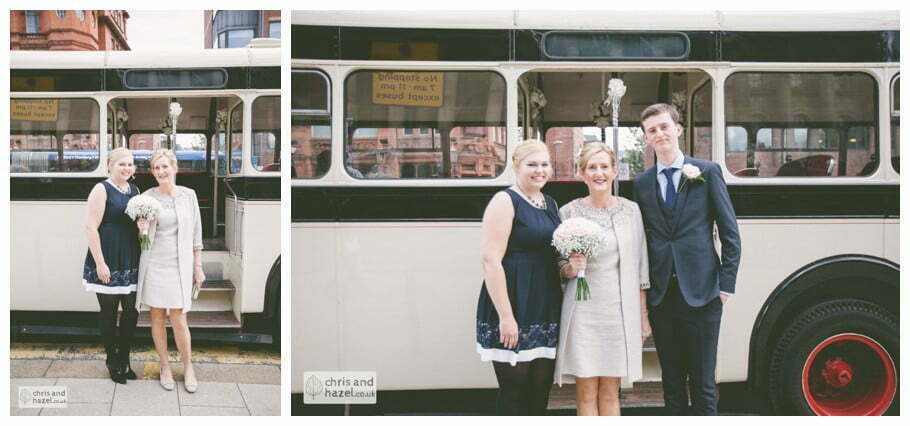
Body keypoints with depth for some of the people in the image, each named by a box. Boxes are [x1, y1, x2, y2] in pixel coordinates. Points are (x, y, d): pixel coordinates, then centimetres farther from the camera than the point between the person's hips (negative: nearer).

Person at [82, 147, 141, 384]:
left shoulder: (134, 190, 12)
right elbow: (91, 227, -13)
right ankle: (112, 362, 16)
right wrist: (100, 263, -17)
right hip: (108, 261, -6)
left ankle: (124, 360, 21)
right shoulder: (102, 189, -8)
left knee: (131, 310, 7)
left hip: (131, 261, 6)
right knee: (109, 312, 3)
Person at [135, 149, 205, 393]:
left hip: (180, 264, -1)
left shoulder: (188, 195, 2)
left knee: (178, 319, -4)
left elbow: (196, 233, 6)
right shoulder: (146, 197, 1)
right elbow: (143, 235, 7)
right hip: (153, 263, 1)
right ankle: (165, 366, 19)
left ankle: (188, 367, 13)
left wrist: (198, 267, 4)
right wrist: (142, 229, -17)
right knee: (157, 317, 5)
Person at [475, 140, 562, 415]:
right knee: (514, 388, -1)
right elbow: (491, 260, -15)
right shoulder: (505, 201, -8)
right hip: (513, 307, -7)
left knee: (540, 390, 8)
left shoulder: (551, 204, 16)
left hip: (546, 308, 7)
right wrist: (506, 316, -21)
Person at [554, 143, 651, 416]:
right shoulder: (569, 212, 1)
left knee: (610, 392, 7)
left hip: (621, 310, 2)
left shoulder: (631, 210, 6)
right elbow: (560, 268, 7)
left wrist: (643, 315, 8)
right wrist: (572, 268, -15)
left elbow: (640, 268, 9)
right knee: (586, 394, 1)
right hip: (583, 311, -1)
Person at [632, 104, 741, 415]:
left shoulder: (708, 172, 2)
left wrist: (726, 284, -5)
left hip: (701, 293, -3)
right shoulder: (642, 183, 10)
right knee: (671, 380, 10)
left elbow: (730, 233, 1)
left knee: (702, 382, 1)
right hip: (660, 294, 3)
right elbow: (641, 238, 10)